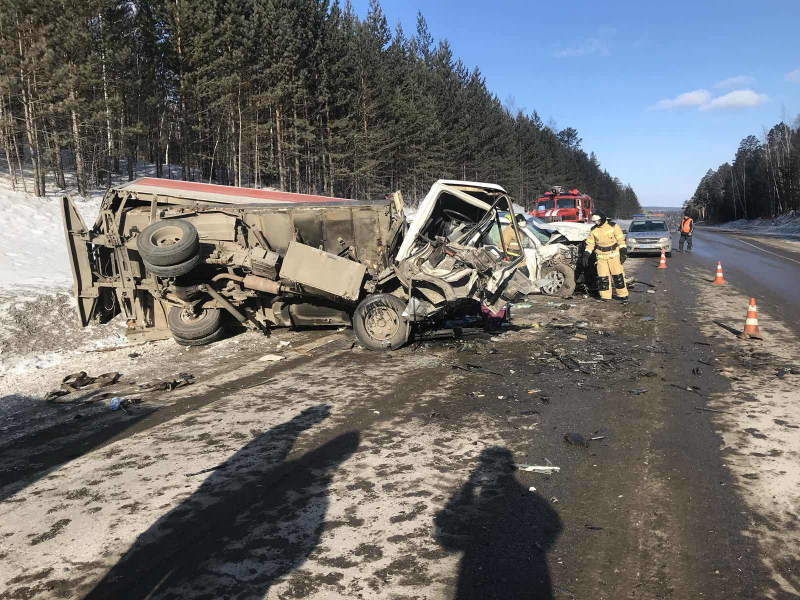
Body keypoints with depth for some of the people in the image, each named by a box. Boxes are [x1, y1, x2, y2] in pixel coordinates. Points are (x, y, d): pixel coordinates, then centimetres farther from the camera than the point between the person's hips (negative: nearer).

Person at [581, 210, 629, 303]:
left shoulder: (613, 226, -6)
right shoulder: (593, 230, 3)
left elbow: (621, 240, -3)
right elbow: (590, 243, 8)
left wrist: (623, 252, -8)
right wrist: (586, 255, 0)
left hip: (614, 255, -3)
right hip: (601, 256, 3)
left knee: (618, 275, -3)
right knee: (603, 277, 2)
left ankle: (623, 294, 7)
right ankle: (605, 296, 11)